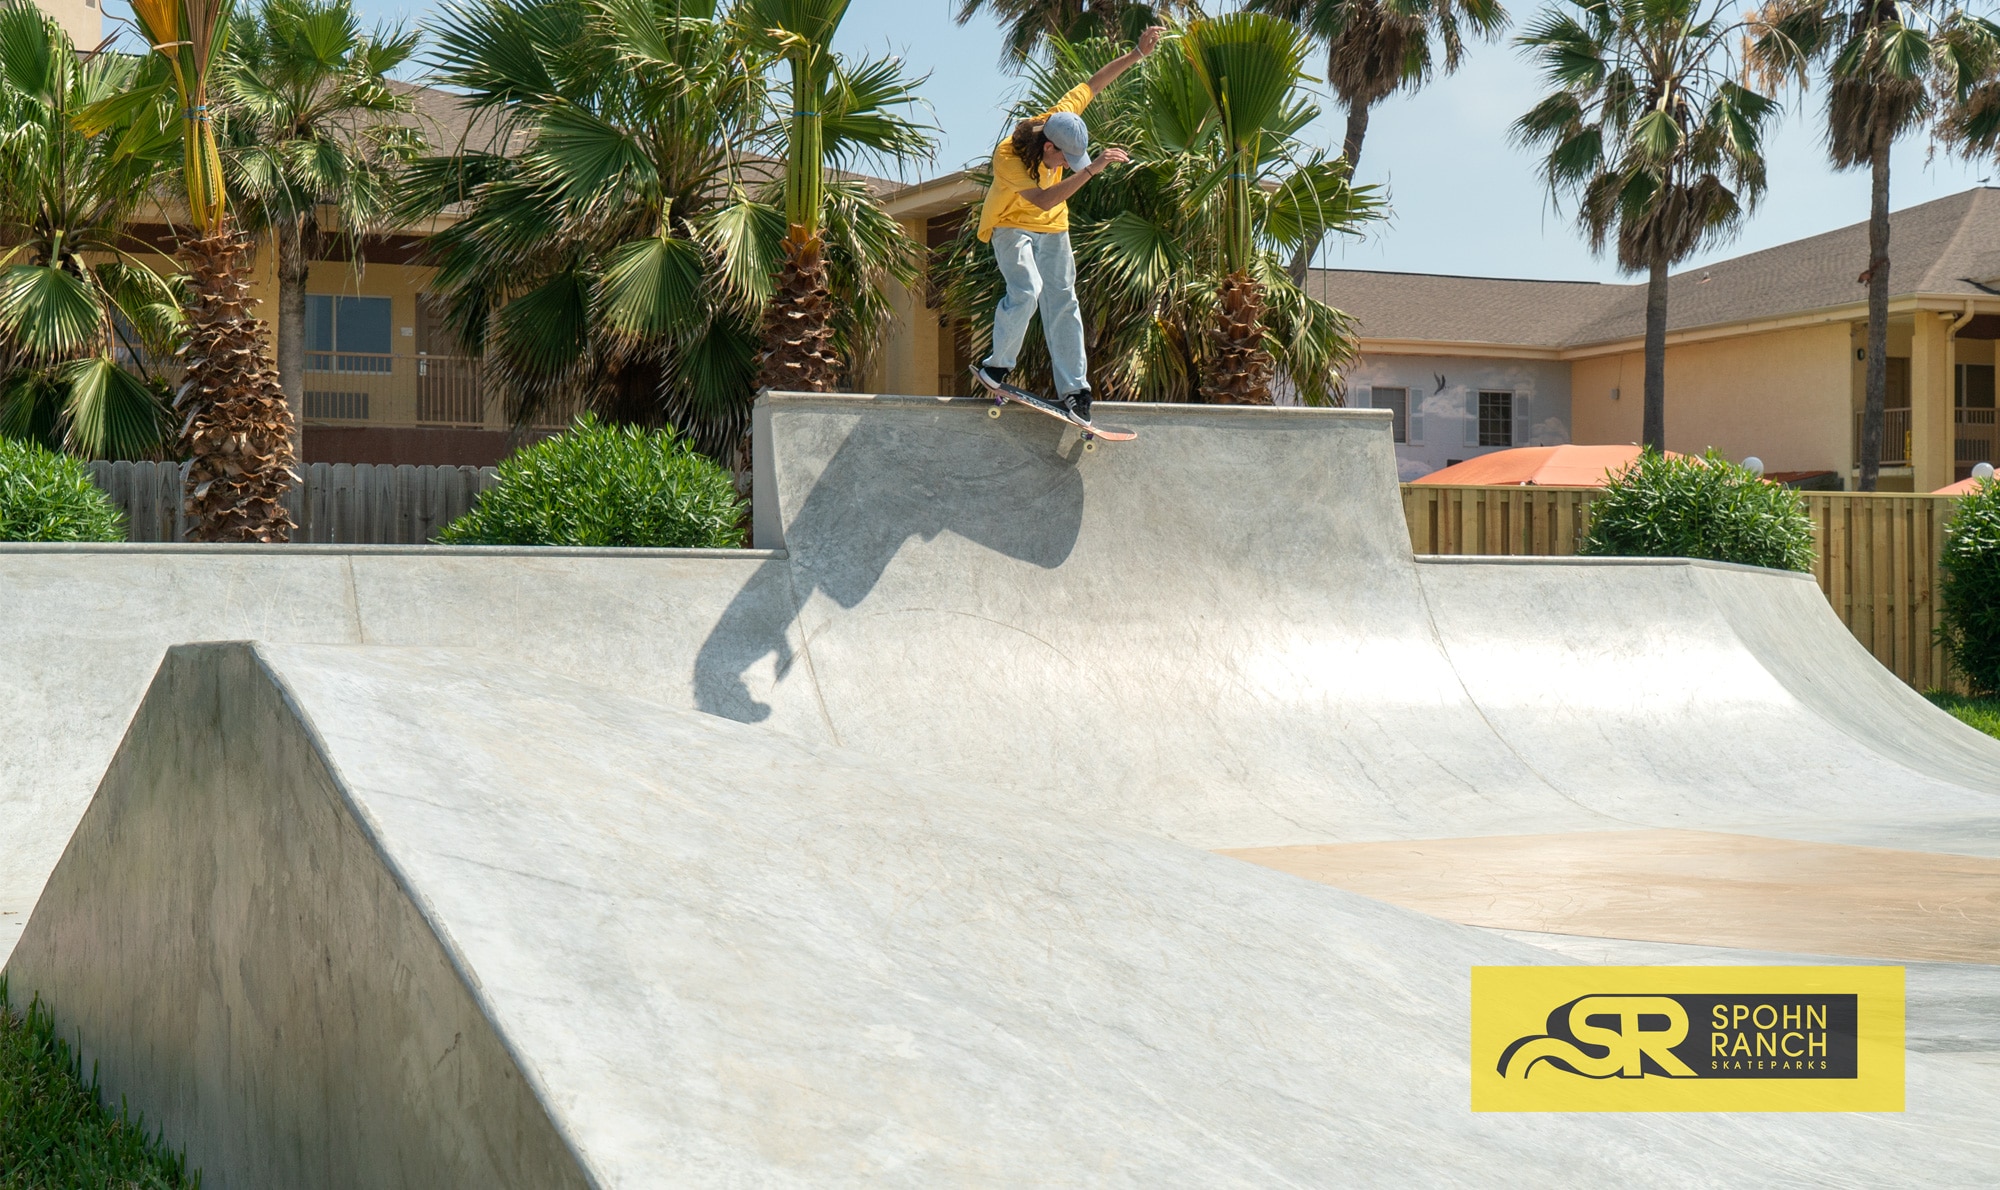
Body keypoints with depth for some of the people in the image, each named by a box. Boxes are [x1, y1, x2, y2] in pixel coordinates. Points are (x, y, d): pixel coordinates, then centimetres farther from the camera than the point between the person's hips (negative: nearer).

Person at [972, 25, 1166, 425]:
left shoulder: (1061, 120, -19)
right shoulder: (1007, 157, -34)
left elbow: (1093, 84, -5)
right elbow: (1045, 200, -44)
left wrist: (1138, 54, -10)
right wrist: (1091, 169, -50)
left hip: (1052, 228, 5)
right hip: (1011, 226, -5)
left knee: (1063, 302, 0)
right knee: (1027, 291, -25)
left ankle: (1073, 389, 1)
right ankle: (996, 366, -6)